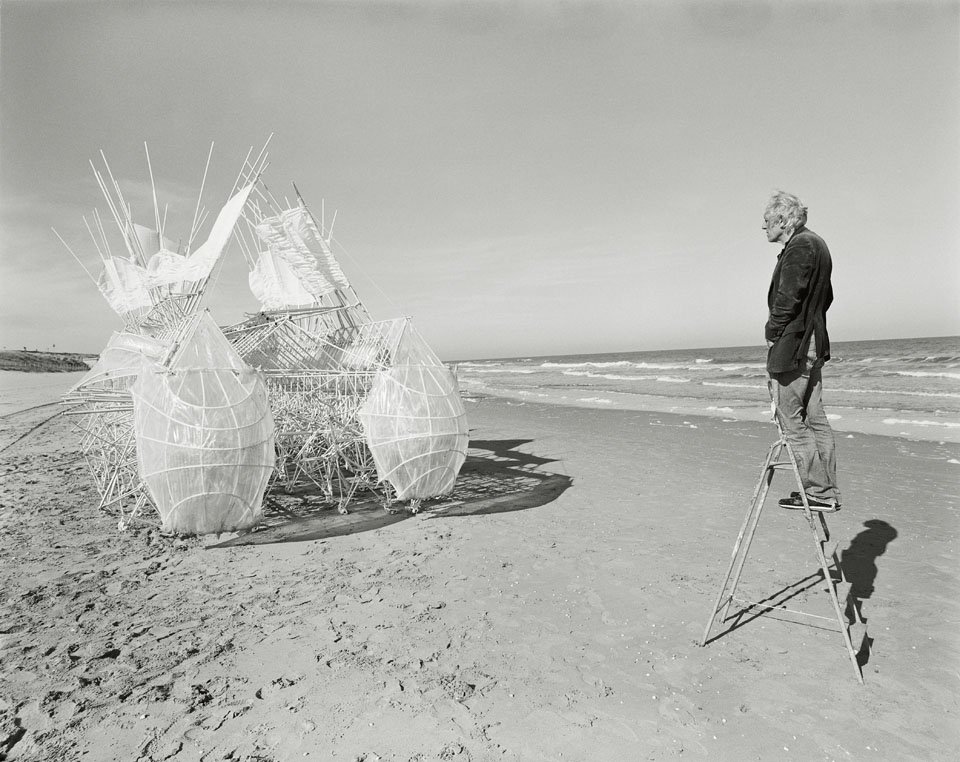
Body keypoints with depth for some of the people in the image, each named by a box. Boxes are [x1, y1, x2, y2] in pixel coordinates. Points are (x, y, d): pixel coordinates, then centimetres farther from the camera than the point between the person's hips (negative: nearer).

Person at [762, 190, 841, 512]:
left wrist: (772, 333, -8)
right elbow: (826, 296, 24)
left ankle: (818, 492, -1)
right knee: (815, 420, 11)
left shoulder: (799, 247, -12)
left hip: (791, 346, -10)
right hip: (813, 344, 10)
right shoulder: (816, 244, 19)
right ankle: (827, 491, 16)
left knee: (793, 424, -5)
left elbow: (787, 299, -19)